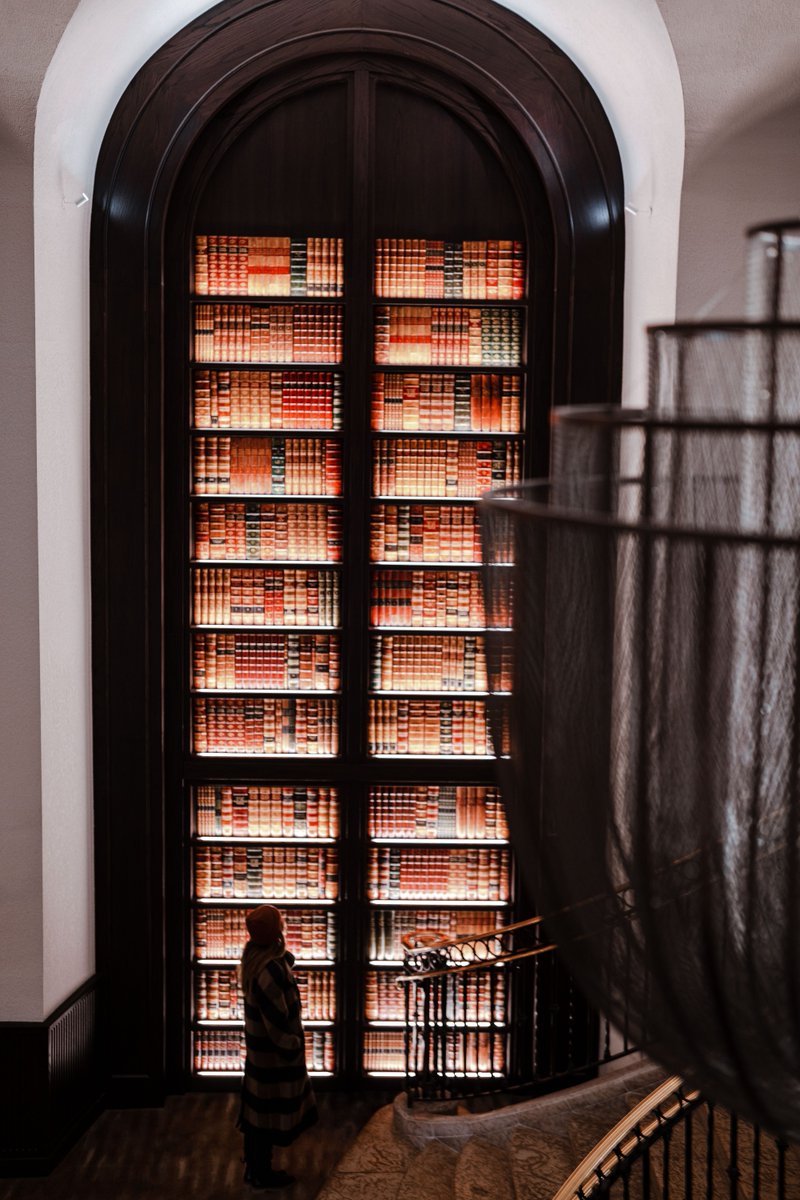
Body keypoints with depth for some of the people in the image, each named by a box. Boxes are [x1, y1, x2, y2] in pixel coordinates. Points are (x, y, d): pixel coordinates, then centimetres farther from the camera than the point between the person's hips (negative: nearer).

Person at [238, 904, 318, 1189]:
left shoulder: (255, 954, -3)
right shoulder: (270, 970, -30)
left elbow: (287, 959, 17)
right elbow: (277, 1019, -24)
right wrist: (292, 1047, -14)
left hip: (258, 1047, 9)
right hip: (273, 1053, -9)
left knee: (258, 1109, 21)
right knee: (269, 1112, 7)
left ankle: (254, 1166, 35)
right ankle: (261, 1173, 21)